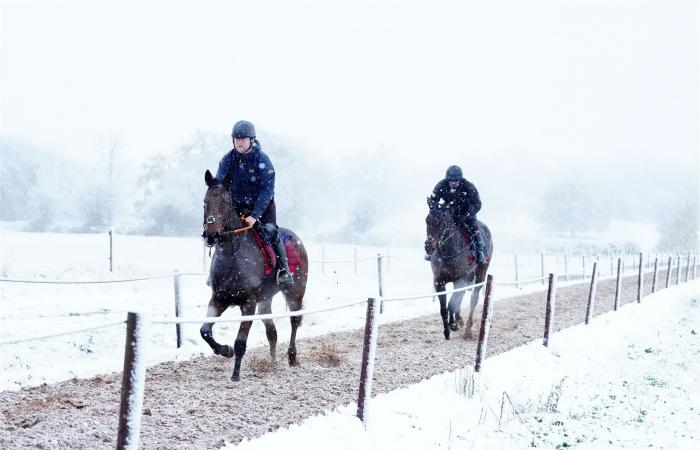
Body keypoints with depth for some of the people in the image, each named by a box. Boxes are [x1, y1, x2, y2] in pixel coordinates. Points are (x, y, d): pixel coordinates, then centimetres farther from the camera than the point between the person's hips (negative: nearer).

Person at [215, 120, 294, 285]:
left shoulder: (262, 159, -18)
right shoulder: (228, 159, -8)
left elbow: (267, 190, -21)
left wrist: (255, 215, -30)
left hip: (263, 204, -3)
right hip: (237, 206, 3)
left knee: (269, 231, -22)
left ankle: (284, 269, -16)